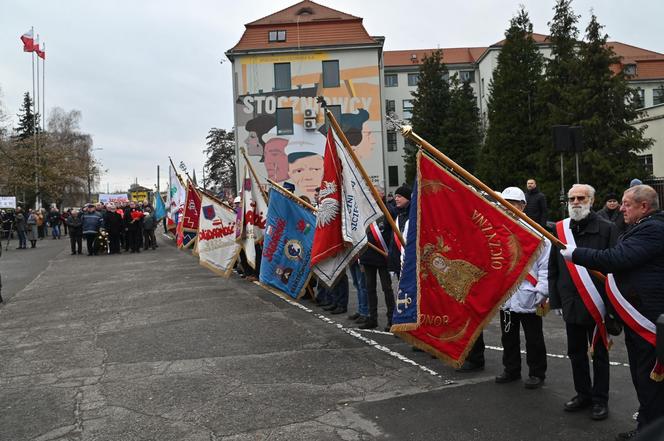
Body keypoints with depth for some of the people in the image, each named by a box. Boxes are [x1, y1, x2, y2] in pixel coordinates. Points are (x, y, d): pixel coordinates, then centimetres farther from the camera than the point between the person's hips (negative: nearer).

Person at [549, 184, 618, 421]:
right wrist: (555, 300, 5)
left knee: (599, 354, 11)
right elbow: (553, 268, 8)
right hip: (571, 304, 4)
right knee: (576, 353, 15)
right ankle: (583, 394, 31)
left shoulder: (607, 229, -8)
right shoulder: (560, 229, 4)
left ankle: (600, 399, 23)